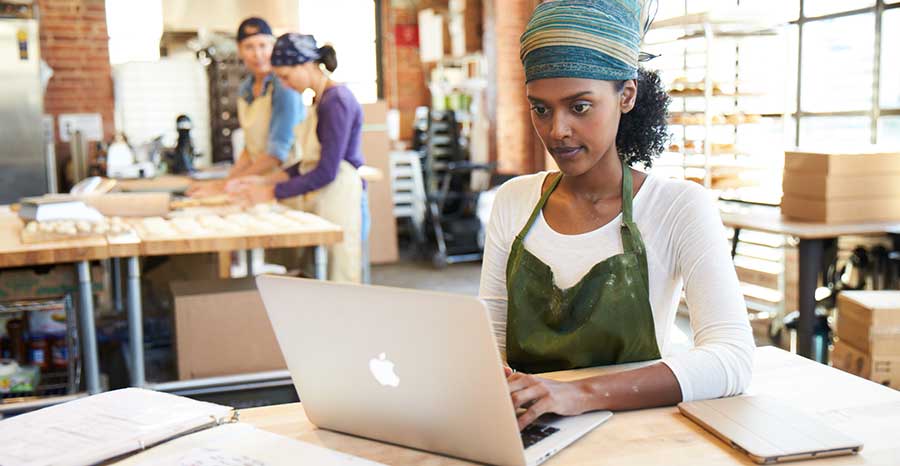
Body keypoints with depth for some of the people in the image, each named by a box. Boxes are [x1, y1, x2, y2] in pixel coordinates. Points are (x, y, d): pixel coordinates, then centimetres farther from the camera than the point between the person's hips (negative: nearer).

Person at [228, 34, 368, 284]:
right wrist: (266, 180, 8)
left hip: (339, 203, -9)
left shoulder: (336, 101, -14)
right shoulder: (321, 99, 13)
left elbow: (326, 172, -17)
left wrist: (271, 192, -12)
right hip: (321, 202, 9)